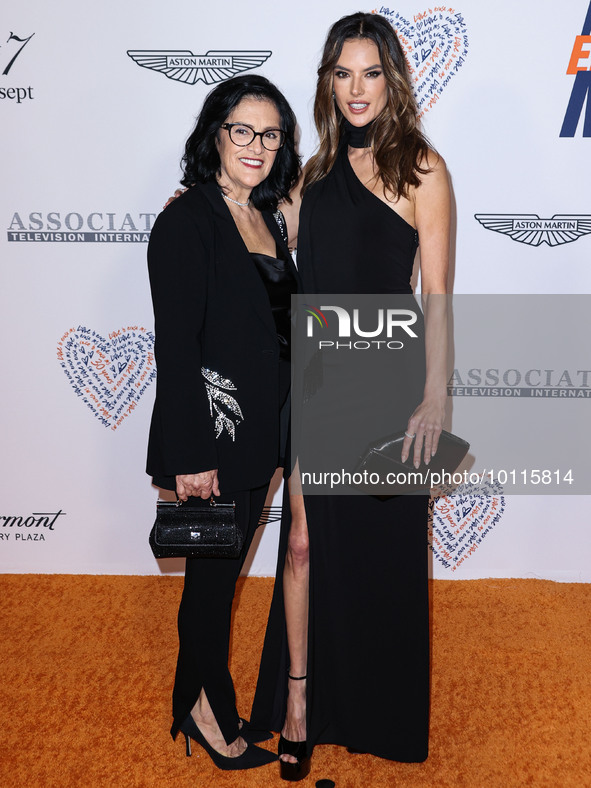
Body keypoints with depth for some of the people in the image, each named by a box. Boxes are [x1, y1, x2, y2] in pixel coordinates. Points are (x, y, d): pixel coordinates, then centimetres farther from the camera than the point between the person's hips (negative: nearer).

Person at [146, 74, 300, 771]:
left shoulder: (264, 217, 10)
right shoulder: (187, 221, -14)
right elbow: (176, 346, -18)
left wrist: (279, 423, 15)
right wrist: (192, 456, -19)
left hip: (260, 428, 8)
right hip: (209, 432, -8)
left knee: (225, 569, 18)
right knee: (213, 574, 8)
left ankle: (203, 700, 37)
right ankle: (208, 711, 30)